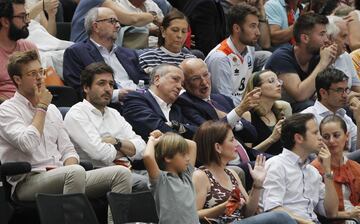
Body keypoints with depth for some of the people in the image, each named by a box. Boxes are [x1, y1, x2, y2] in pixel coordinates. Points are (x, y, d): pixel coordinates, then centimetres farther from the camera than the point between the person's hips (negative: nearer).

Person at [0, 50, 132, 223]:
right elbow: (28, 144, -17)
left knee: (121, 173, -11)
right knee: (76, 172, -37)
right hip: (28, 182, -7)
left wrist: (68, 166, -3)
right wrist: (42, 107, -4)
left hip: (62, 177, 7)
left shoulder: (52, 109, 23)